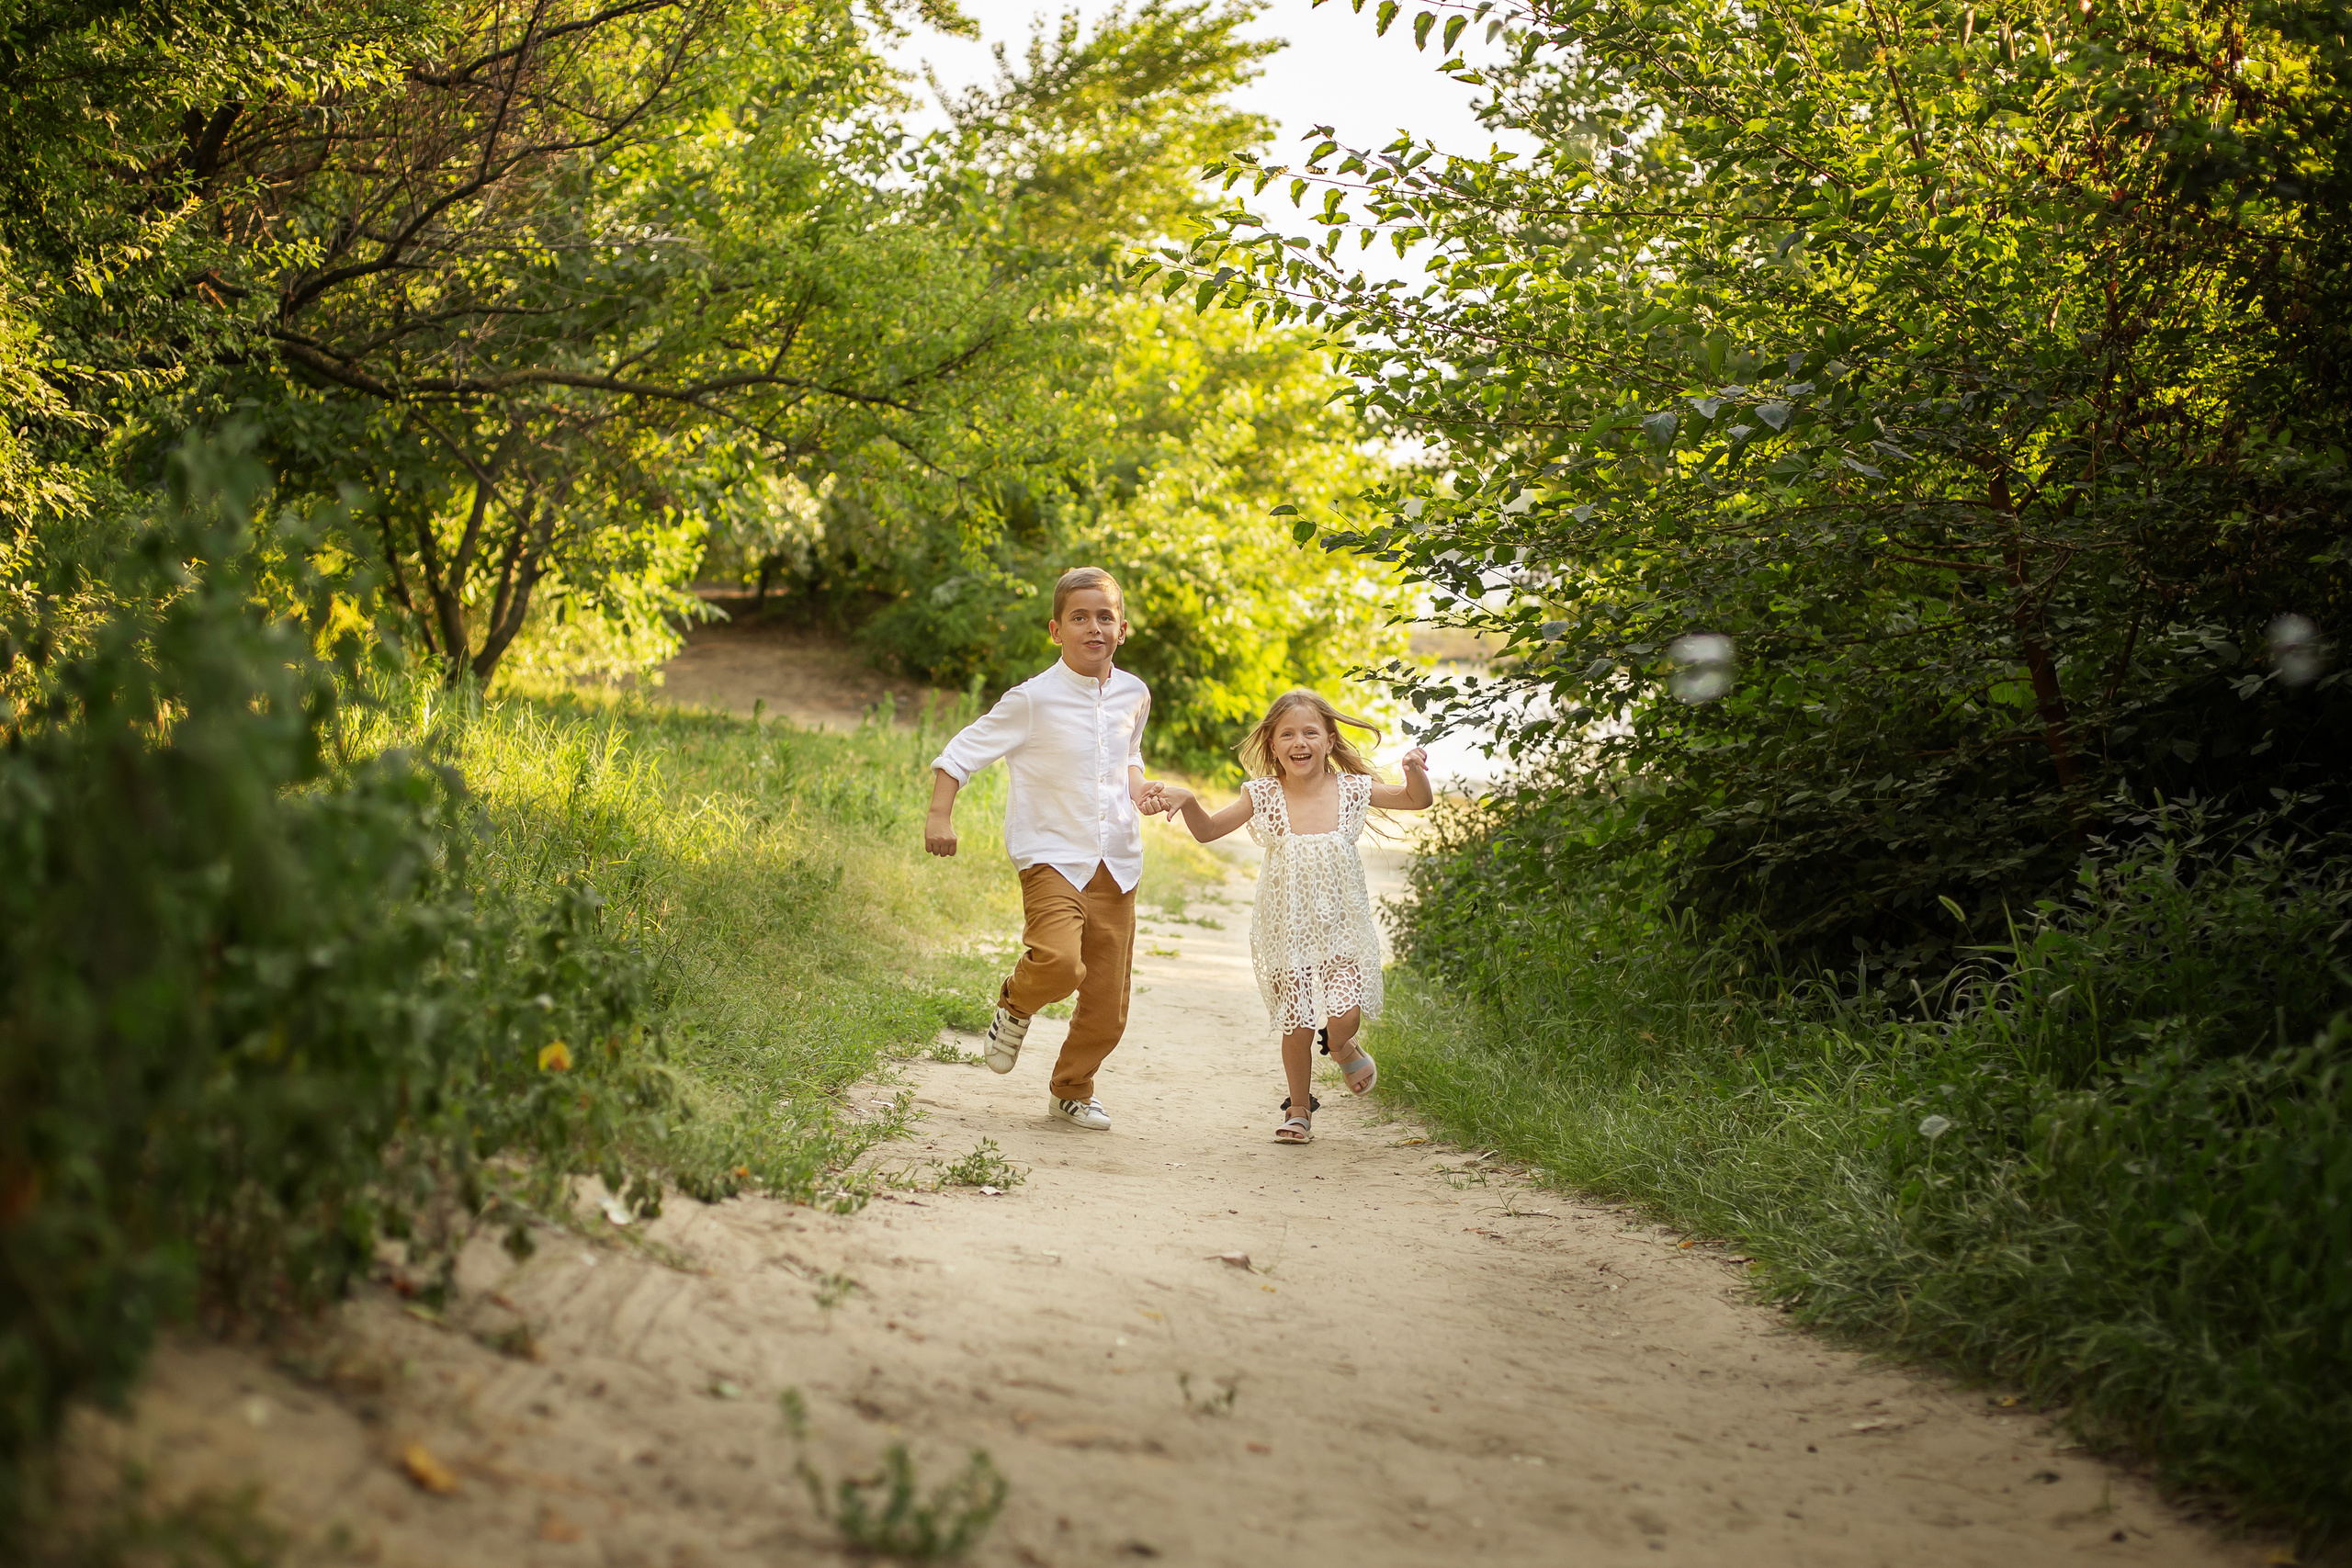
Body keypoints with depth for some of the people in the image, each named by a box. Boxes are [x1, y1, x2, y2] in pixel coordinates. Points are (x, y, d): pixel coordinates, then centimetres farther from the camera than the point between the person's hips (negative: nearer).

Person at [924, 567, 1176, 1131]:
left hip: (1115, 865, 5)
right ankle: (1015, 1005, 5)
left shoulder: (1134, 696, 7)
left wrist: (1140, 788, 6)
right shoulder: (1035, 699, -9)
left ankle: (1073, 1090, 32)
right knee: (1060, 963, -30)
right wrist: (940, 815, -17)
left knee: (1107, 1008, 6)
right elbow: (962, 751, -5)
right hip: (1053, 856, -5)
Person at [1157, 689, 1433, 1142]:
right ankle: (1299, 1109, 24)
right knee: (1297, 1024, 1)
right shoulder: (1264, 797, -5)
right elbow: (1207, 830, 1)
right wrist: (1187, 801, -19)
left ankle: (1342, 1047, 26)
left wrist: (1415, 771, -14)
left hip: (1341, 924, 0)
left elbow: (1417, 801, 8)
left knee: (1344, 1014, -13)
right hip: (1286, 928, 0)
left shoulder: (1352, 790, -3)